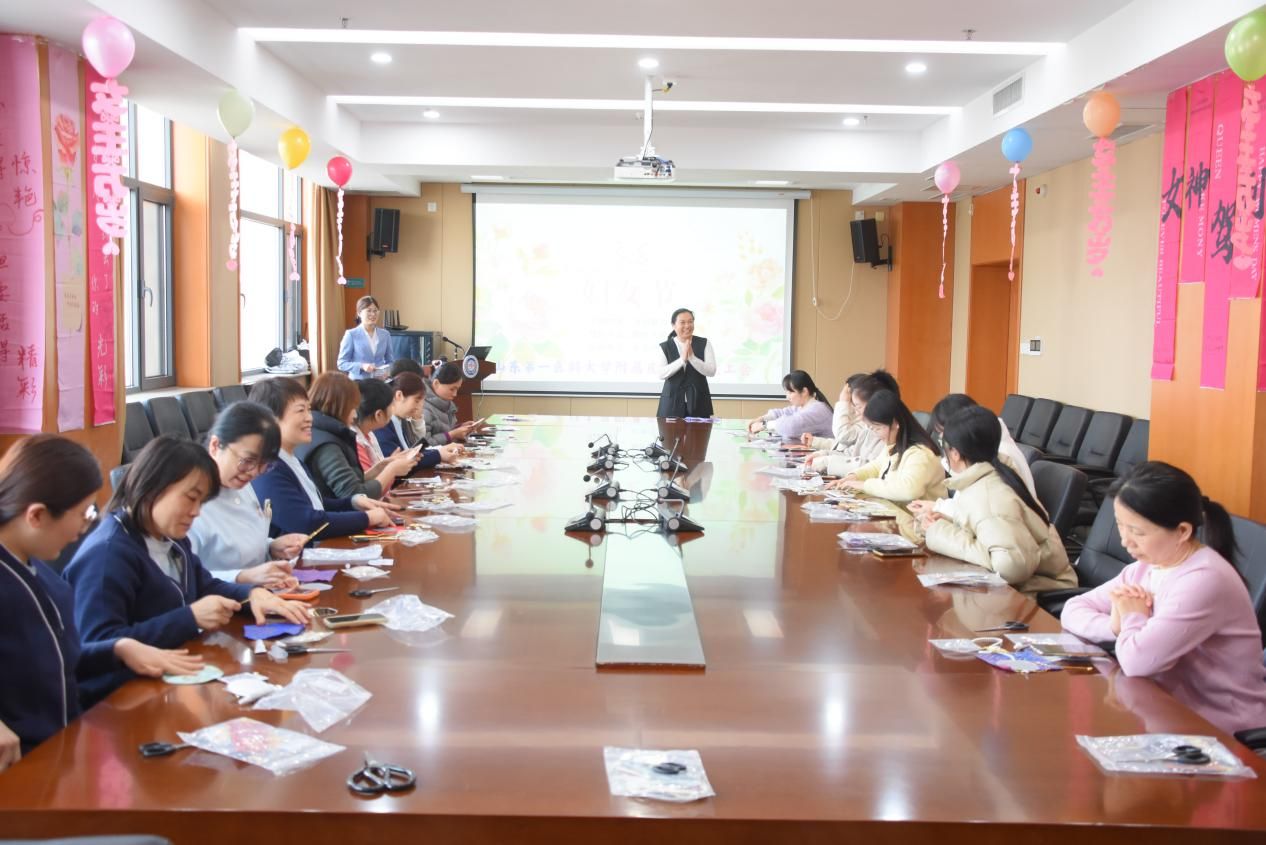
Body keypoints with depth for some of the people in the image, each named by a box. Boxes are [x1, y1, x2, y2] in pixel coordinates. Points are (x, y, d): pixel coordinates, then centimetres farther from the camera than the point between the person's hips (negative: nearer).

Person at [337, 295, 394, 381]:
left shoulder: (385, 334, 10)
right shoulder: (351, 334, -1)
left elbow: (390, 361, 16)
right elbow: (341, 363, -3)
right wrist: (361, 366, -17)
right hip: (358, 381, -3)